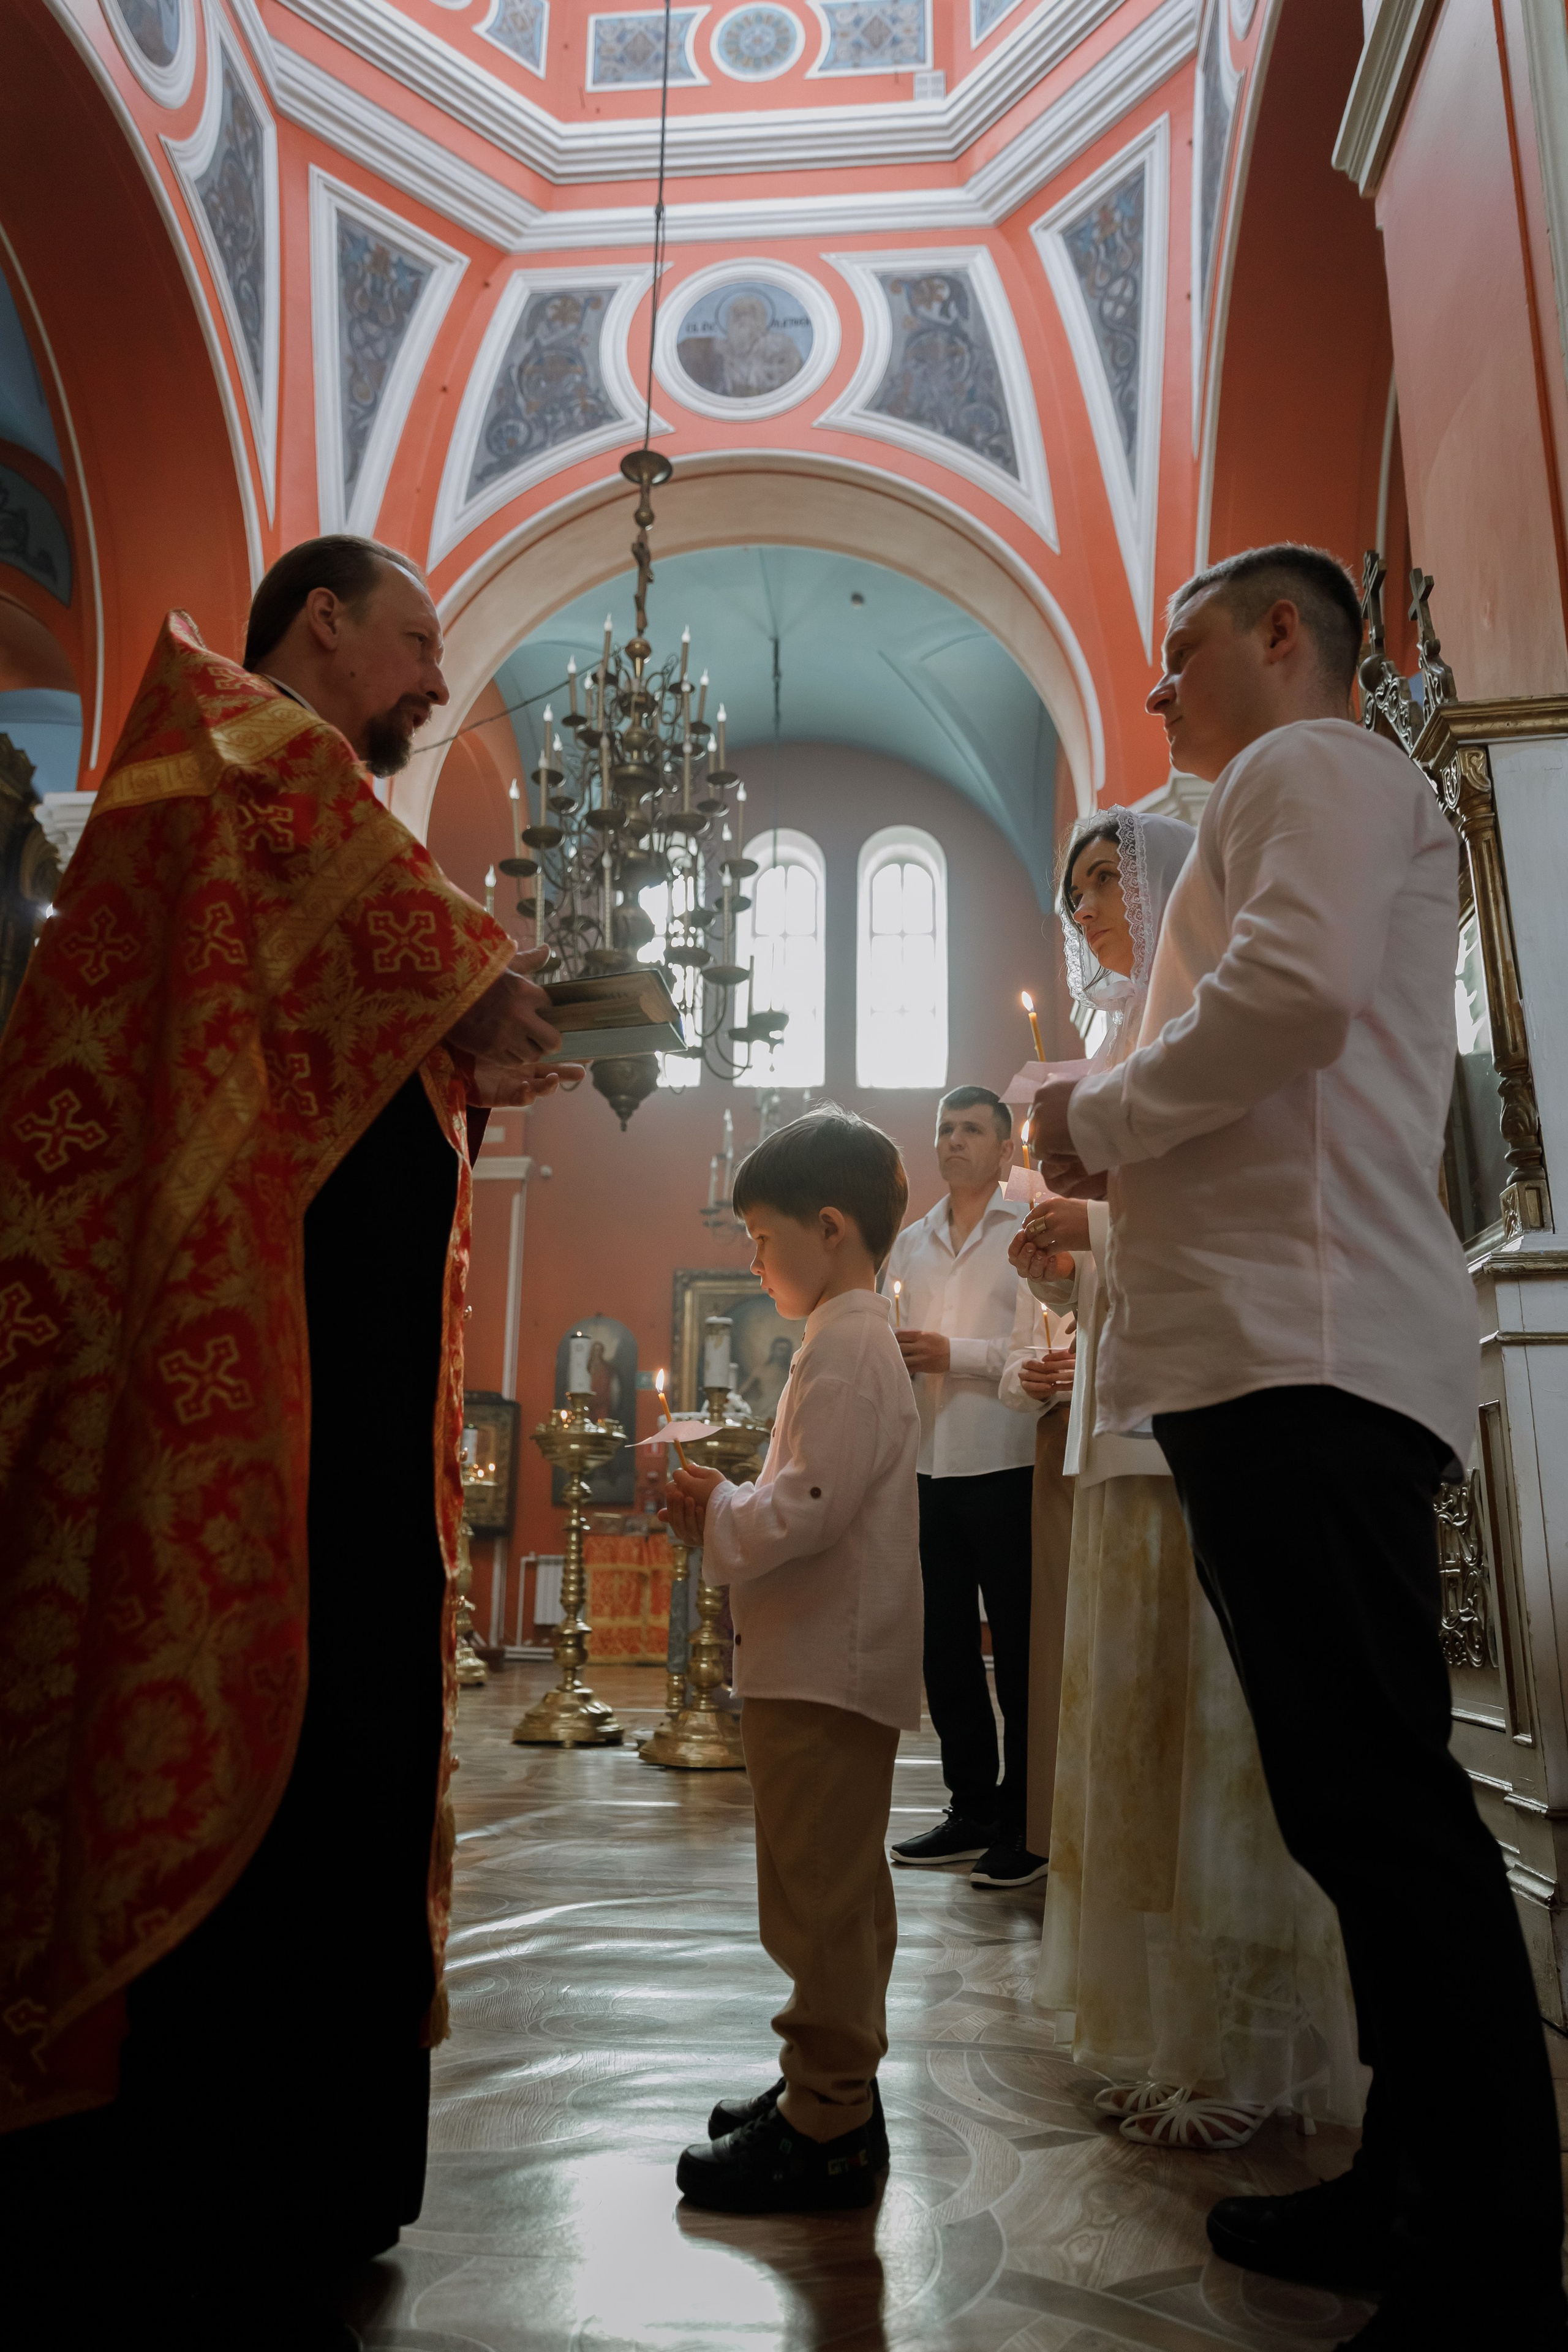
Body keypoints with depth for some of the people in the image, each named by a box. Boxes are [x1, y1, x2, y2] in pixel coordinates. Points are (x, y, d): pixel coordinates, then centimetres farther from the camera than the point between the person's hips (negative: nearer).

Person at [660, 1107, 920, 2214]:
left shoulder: (844, 1344, -17)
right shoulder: (860, 1336, 17)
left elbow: (813, 1507, -26)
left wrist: (718, 1516, -10)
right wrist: (728, 1514, 8)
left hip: (827, 1666, -11)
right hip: (831, 1660, 11)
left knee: (824, 1896, -1)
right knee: (831, 1894, 20)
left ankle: (827, 2133, 11)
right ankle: (833, 2088, 33)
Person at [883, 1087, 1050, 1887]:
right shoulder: (911, 1243, 17)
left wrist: (955, 1354, -16)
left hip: (1006, 1466, -6)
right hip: (928, 1467, 6)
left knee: (1019, 1648, 2)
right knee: (946, 1647, 11)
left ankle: (1028, 1823, 12)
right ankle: (973, 1810, 24)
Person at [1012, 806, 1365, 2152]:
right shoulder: (1127, 1044, 22)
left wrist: (1117, 1222, -17)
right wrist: (1065, 1268, 4)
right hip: (1135, 1416, 8)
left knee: (1220, 1704, -5)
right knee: (1142, 1711, 8)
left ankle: (1249, 2055, 7)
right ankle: (1178, 2030, 19)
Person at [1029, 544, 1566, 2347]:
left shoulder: (1313, 764, 2)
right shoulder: (1304, 799, 32)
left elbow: (1293, 984, -19)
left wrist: (1094, 1120, -6)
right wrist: (1121, 1158, 19)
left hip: (1302, 1349, -10)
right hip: (1275, 1351, 10)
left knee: (1373, 1799, -9)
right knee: (1359, 1797, 11)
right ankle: (1414, 2194, 22)